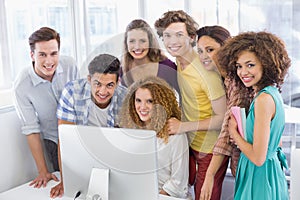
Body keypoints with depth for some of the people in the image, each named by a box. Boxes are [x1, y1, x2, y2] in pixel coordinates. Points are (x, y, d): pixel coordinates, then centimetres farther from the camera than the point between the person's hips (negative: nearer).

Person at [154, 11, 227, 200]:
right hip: (190, 144, 7)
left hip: (210, 150, -7)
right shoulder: (179, 62, 0)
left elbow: (223, 118, -21)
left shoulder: (206, 71, -24)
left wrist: (184, 126, -26)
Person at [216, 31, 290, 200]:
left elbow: (258, 158, -24)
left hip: (260, 179, -9)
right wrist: (241, 139, 2)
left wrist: (234, 132, -10)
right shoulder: (273, 92, 5)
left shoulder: (264, 99, -23)